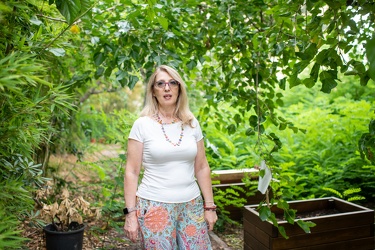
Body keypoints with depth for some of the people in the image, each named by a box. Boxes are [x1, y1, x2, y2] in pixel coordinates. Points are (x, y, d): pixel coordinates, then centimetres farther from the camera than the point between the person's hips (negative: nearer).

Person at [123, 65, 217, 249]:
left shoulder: (192, 124, 4)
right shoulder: (142, 124, -5)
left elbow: (202, 168, 8)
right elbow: (131, 172, -5)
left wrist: (209, 206, 6)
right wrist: (130, 213, -9)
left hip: (191, 205, 3)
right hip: (154, 206, -3)